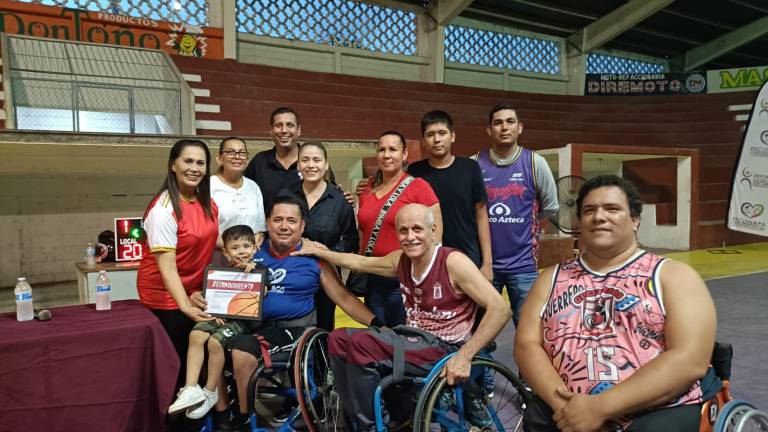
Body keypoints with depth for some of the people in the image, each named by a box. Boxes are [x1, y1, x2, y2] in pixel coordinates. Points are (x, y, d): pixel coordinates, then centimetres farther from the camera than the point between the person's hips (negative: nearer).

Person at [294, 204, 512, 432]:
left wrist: (464, 356, -28)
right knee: (338, 339, 0)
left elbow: (501, 309, -22)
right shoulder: (401, 260, 4)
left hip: (443, 348, -7)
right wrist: (320, 252, 27)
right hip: (413, 339, 8)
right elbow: (358, 262, 21)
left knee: (360, 343, -23)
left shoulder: (453, 261, -17)